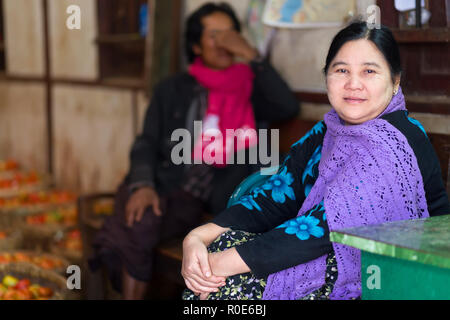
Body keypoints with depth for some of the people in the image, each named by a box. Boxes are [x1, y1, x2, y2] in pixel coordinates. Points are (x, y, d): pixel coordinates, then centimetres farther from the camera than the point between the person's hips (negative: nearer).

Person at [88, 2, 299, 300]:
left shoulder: (252, 89, 13)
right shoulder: (173, 90, 14)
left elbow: (289, 108, -7)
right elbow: (147, 143, 5)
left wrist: (251, 55, -7)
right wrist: (143, 185, -15)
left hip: (213, 200, -1)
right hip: (166, 187, 1)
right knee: (136, 227, -33)